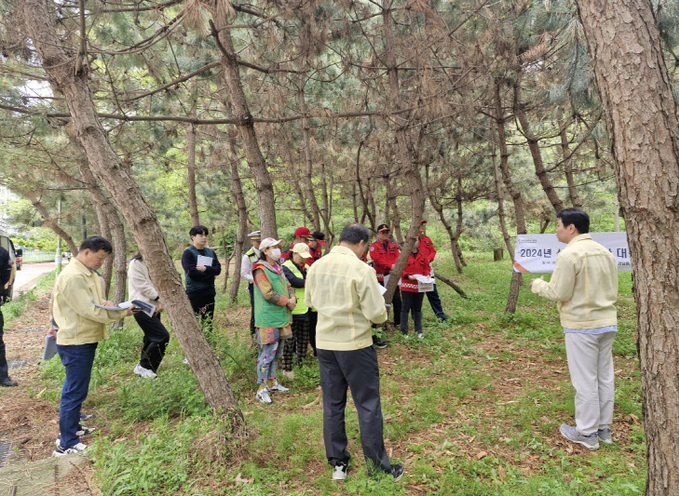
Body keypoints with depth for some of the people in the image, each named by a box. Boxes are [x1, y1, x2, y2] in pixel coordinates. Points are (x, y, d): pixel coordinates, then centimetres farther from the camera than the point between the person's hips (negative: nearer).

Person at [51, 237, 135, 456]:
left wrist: (106, 305, -7)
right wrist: (122, 312, -18)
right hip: (76, 343, -10)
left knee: (74, 389, 21)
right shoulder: (73, 277, -21)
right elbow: (89, 310, -25)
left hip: (85, 340, 10)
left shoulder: (88, 274, 11)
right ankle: (67, 444, 7)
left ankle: (72, 428, 36)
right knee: (75, 392, -3)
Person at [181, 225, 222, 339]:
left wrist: (206, 269, -15)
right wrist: (210, 274, -8)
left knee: (208, 321, 12)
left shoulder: (211, 252, 13)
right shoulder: (188, 253, -4)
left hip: (209, 292, 6)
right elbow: (191, 272, -16)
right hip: (194, 293, -6)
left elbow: (218, 269, 2)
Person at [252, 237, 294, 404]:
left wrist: (292, 298, -3)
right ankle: (262, 389, 4)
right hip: (268, 319, -9)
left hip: (281, 317, 9)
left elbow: (287, 286, 18)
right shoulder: (260, 270, -13)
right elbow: (268, 294, -20)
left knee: (276, 351, 17)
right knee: (267, 353, -6)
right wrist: (287, 302, -13)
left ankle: (272, 382, 30)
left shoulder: (278, 268, 16)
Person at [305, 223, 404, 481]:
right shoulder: (361, 269, -18)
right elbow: (377, 314, -17)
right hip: (355, 345, -5)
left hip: (324, 342, 6)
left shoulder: (316, 266, 1)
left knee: (332, 404, 15)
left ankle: (337, 463, 27)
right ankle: (378, 467, 19)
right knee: (368, 405, 8)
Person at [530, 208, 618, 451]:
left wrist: (538, 285, 1)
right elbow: (612, 290, 15)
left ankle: (587, 433, 13)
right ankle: (604, 428, 27)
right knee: (604, 377, 15)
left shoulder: (569, 254, -16)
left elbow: (559, 293, -15)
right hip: (608, 322, 8)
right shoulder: (605, 252, 10)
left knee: (585, 381, 2)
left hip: (581, 326, -8)